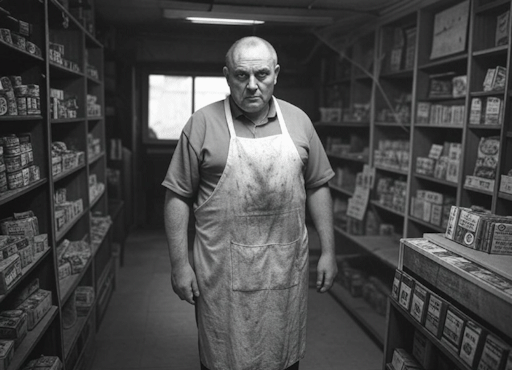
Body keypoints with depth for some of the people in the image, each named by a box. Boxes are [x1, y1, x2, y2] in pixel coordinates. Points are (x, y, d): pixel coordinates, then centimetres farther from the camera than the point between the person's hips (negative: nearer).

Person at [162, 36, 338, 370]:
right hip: (223, 273, -2)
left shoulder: (298, 120, 4)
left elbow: (317, 187, 8)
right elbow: (178, 196, -3)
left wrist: (328, 251, 6)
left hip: (286, 269, 3)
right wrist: (180, 262, -6)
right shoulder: (203, 124, -5)